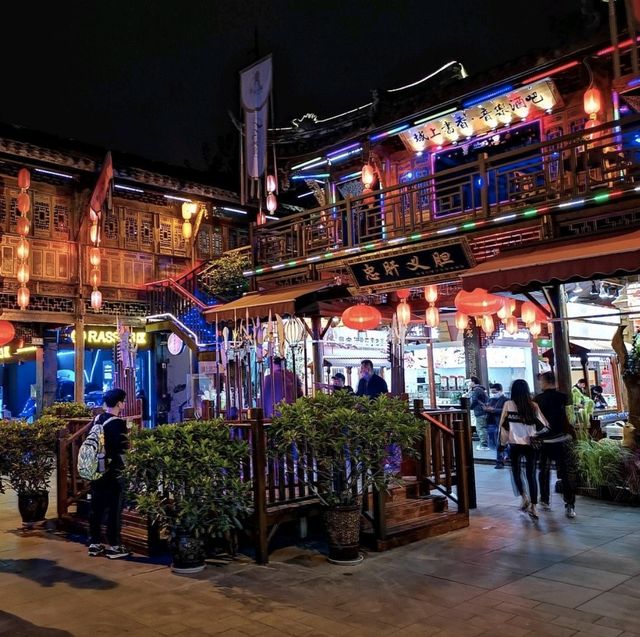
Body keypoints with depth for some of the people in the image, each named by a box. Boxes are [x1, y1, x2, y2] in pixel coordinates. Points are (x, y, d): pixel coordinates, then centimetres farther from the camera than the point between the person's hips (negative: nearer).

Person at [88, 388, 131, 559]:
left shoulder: (96, 420, 8)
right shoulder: (118, 423, -15)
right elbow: (123, 449, -18)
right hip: (113, 473, -7)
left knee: (96, 508, 12)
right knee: (114, 510, 1)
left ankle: (94, 544, 19)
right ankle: (113, 546, 5)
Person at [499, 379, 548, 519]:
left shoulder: (508, 404, -4)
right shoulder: (533, 406, -1)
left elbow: (503, 424, -1)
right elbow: (543, 425, 2)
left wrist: (503, 440, 11)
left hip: (515, 444, -1)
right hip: (530, 444, 1)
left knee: (516, 471, 19)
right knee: (531, 474, 7)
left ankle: (524, 497, 6)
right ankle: (533, 506, 2)